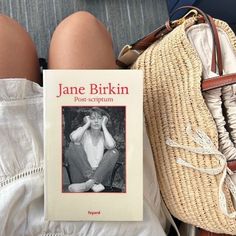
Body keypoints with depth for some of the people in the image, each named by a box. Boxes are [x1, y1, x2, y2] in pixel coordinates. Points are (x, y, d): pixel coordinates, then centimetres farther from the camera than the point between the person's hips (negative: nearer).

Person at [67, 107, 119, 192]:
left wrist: (103, 125, -7)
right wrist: (87, 124, -8)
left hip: (99, 175, 2)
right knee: (74, 145, -19)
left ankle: (89, 183, -31)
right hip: (82, 175, -1)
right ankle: (93, 182, -27)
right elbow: (73, 137, -23)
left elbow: (111, 145, -18)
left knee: (114, 152, -16)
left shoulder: (103, 136, 8)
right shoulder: (84, 133, 4)